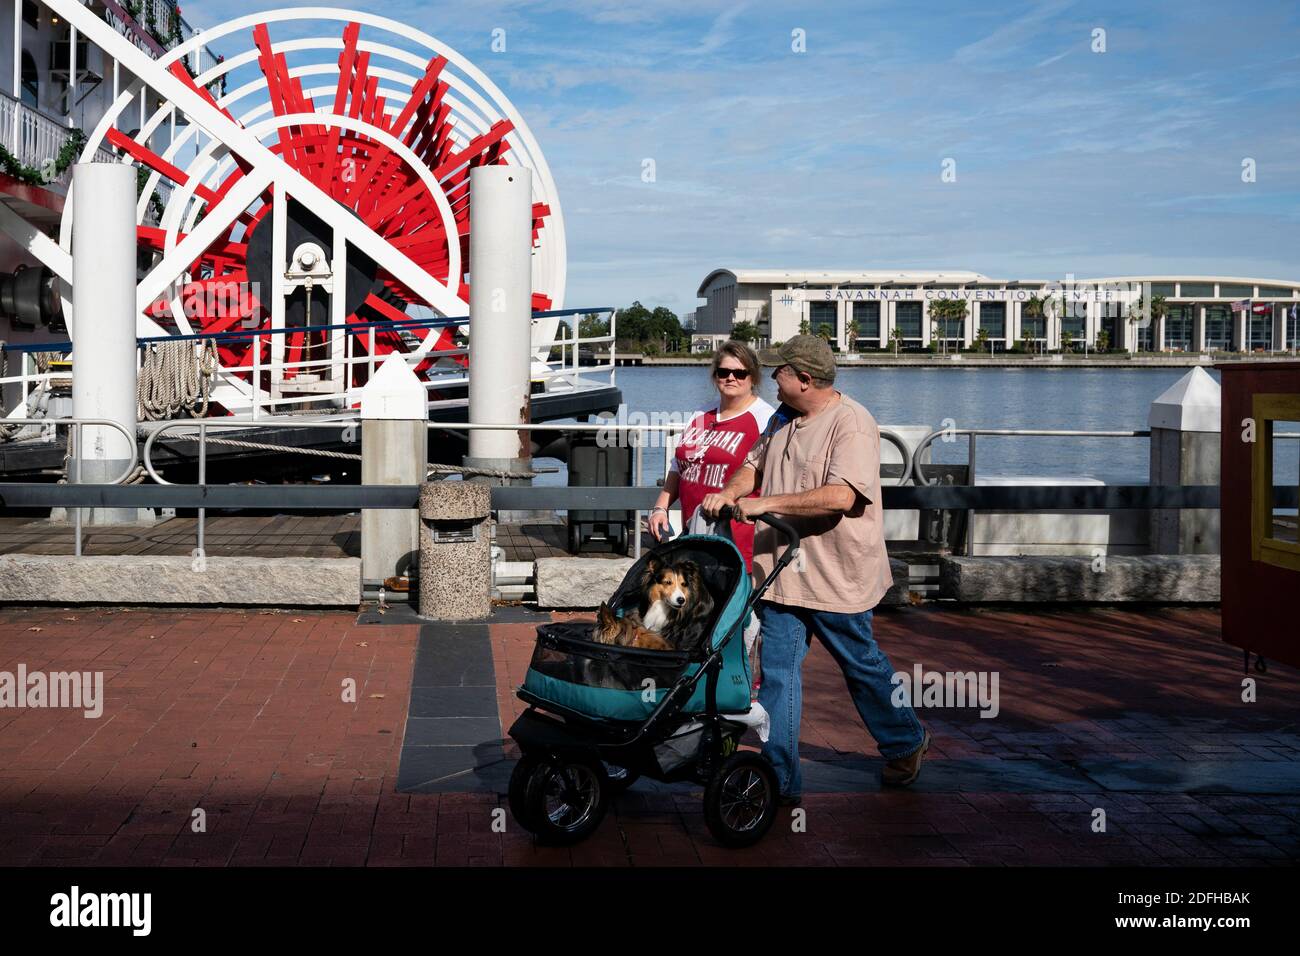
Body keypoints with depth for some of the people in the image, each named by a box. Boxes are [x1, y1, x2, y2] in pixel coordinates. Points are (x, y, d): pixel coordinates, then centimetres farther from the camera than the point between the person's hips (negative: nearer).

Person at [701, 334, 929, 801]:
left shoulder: (852, 423, -18)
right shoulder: (785, 420, 11)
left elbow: (840, 496, -29)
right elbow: (755, 463, 23)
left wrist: (766, 503, -26)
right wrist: (729, 492, 1)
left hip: (836, 575, -7)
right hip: (781, 569, 7)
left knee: (863, 666, 13)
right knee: (777, 673, 3)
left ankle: (905, 744, 37)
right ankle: (780, 780, 8)